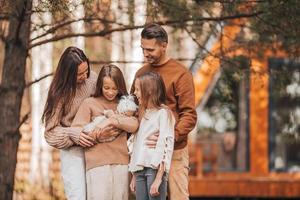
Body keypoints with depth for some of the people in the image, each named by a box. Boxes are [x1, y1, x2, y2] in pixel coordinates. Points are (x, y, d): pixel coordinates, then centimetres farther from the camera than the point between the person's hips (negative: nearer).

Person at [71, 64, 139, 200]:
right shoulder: (89, 103, 6)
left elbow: (134, 125, -2)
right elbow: (76, 130, -1)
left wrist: (113, 121, -16)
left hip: (121, 163, 3)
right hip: (98, 163, -3)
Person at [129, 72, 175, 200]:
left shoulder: (163, 113, -2)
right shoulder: (143, 114, 21)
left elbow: (166, 145, -11)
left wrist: (159, 178, -18)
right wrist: (134, 176, 15)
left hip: (155, 169, -7)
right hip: (140, 169, 7)